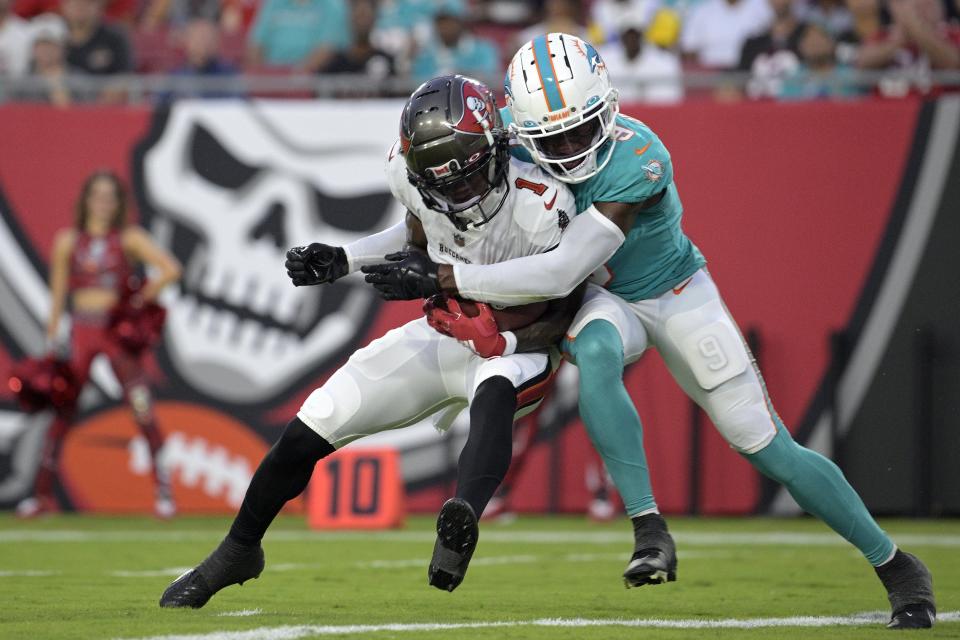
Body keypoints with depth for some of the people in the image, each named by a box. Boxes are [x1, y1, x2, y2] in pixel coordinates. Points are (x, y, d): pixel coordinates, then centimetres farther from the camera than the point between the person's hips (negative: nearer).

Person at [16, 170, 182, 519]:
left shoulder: (129, 239, 1)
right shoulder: (68, 241, 6)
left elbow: (170, 269, -7)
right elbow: (58, 293, 9)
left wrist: (140, 300, -7)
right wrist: (51, 341, 6)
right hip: (82, 331, 2)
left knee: (142, 409, -8)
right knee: (62, 412, 0)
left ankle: (164, 491, -4)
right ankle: (43, 493, 7)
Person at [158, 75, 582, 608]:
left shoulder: (538, 204, -30)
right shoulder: (412, 176, -15)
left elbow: (565, 313, -18)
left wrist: (505, 338, -32)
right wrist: (343, 261, 1)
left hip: (513, 347, -5)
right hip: (438, 337, 5)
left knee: (494, 390, -42)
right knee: (309, 431, 0)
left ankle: (464, 519, -65)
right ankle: (236, 553, 23)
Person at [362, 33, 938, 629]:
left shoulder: (637, 161, -36)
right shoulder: (511, 137, -19)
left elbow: (559, 273, -38)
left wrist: (443, 278, -37)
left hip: (678, 296, -3)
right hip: (605, 302, 3)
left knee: (773, 451, -4)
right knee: (595, 352, -36)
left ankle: (897, 566, 14)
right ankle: (649, 528, -32)